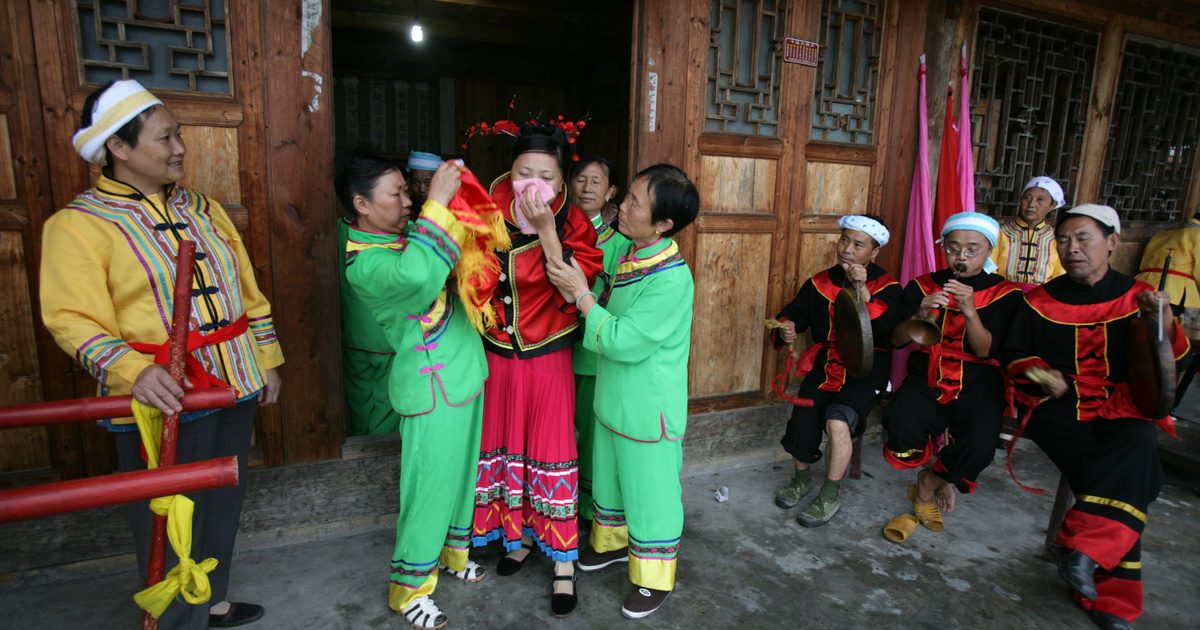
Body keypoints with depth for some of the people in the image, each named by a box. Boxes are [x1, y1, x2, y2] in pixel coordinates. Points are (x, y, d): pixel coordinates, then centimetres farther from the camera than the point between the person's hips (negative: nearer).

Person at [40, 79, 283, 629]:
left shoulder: (201, 209, 11)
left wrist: (266, 360, 13)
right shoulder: (81, 223, -8)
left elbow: (246, 290, 13)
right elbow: (74, 319, -15)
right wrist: (133, 371, -30)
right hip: (164, 403, -6)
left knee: (222, 506, 20)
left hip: (235, 389, 6)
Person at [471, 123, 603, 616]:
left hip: (548, 355, -3)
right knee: (504, 446, 14)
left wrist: (546, 229, -29)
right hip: (496, 352, 3)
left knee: (551, 452, 2)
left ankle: (563, 560, 19)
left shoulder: (573, 222, -11)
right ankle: (518, 535, 37)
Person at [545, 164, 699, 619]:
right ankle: (613, 541, 50)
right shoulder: (630, 254, -1)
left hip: (649, 409, -8)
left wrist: (582, 294, -21)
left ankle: (654, 578, 31)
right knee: (609, 475, 25)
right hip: (614, 398, 8)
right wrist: (579, 296, -9)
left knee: (649, 489, 10)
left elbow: (622, 341, -27)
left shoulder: (671, 279, -27)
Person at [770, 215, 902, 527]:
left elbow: (887, 330, -21)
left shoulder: (886, 286, -4)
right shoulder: (820, 283, 6)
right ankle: (802, 477, 19)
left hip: (865, 371, -3)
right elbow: (794, 312, 13)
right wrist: (786, 327, -10)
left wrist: (862, 290, -29)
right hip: (825, 365, 3)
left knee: (838, 421, -27)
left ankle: (830, 495, -4)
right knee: (802, 423, -15)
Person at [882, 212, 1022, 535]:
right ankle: (939, 479, 6)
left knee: (980, 444, -31)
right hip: (926, 379, 1)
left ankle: (930, 481, 5)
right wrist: (919, 315, -19)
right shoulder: (922, 286, 6)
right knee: (901, 427, -30)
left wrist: (970, 311, -24)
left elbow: (985, 351, -8)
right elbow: (896, 340, 1)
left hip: (977, 385, -1)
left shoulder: (1005, 294, 2)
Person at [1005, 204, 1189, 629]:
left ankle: (1083, 548, -33)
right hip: (1059, 408, -1)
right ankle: (1111, 593, -22)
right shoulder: (1040, 301, 9)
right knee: (1126, 480, -26)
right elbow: (1016, 356, 14)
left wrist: (1165, 327, -9)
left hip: (1122, 408, 1)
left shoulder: (1138, 297, 11)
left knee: (1137, 445, -34)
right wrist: (1040, 374, -7)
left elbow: (1168, 369, 11)